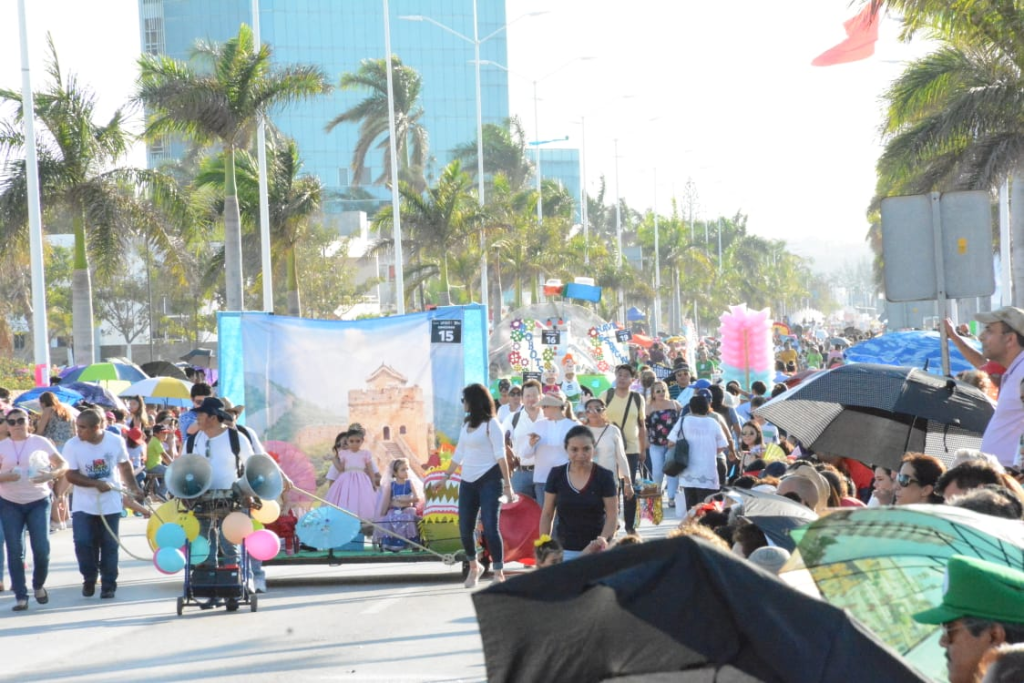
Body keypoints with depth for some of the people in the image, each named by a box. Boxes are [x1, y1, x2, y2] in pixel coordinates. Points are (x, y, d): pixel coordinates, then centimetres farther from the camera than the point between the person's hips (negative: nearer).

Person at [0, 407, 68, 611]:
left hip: (38, 502, -1)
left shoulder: (41, 442, 0)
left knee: (41, 548, -6)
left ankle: (39, 585, 20)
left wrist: (51, 475, -18)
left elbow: (63, 465, 2)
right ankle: (20, 596, 1)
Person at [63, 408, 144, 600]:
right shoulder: (72, 446, -14)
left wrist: (134, 488, 6)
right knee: (83, 543, -9)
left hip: (110, 504, 1)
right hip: (83, 505, -1)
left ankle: (108, 584, 17)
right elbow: (71, 475, -14)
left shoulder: (116, 441, -9)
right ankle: (89, 579, 14)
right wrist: (96, 484, -24)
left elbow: (125, 465, 7)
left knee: (109, 546, 4)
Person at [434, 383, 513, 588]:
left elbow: (500, 455, -12)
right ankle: (474, 566, 26)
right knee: (465, 528, 6)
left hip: (489, 480, -7)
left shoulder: (490, 424, -6)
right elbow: (459, 454, 22)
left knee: (490, 528, -12)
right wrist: (446, 477, 21)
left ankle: (499, 572, -8)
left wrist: (507, 483, -18)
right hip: (468, 482, 7)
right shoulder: (467, 425, 15)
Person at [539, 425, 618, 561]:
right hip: (564, 550, 2)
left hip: (595, 550, -2)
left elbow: (612, 515, -5)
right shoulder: (557, 475, 1)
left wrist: (603, 538, -24)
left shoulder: (604, 477, -4)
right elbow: (547, 515, 6)